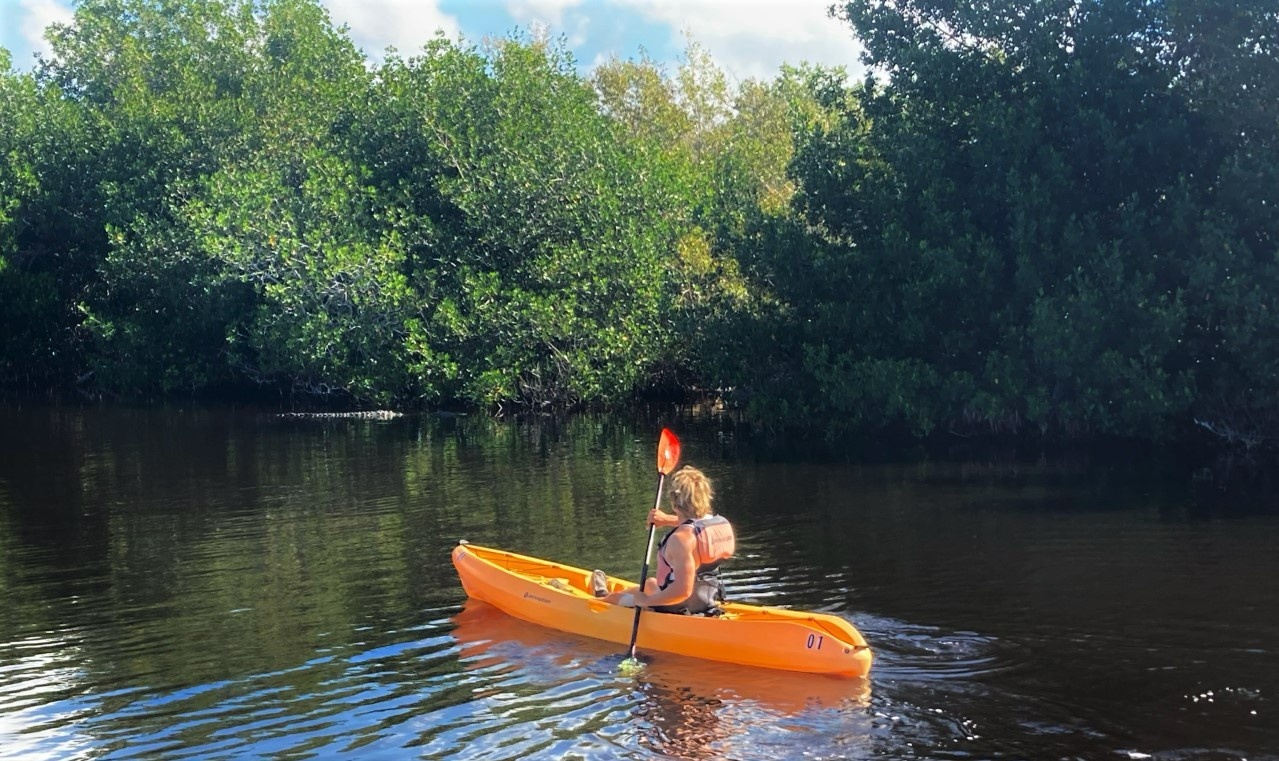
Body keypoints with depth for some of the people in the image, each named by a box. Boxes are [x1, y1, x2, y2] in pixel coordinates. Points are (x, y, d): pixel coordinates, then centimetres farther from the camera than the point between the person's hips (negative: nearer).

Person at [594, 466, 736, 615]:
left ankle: (605, 596, 60)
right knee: (651, 583, 36)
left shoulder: (681, 538, -33)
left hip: (677, 610, -7)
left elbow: (682, 590, -39)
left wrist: (647, 600, -27)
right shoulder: (723, 523, -9)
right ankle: (607, 594, 64)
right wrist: (668, 519, 8)